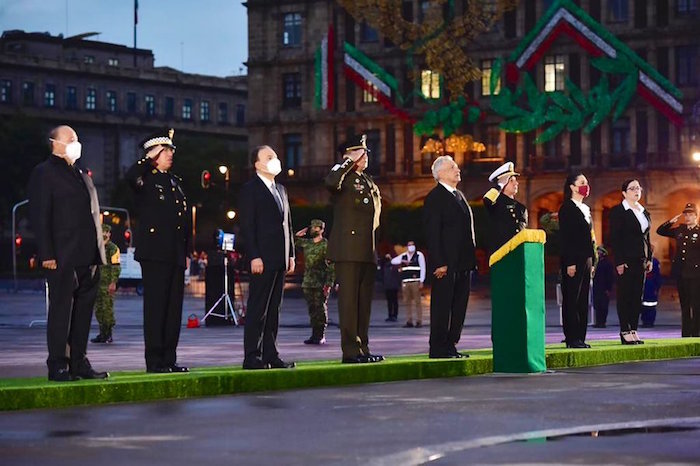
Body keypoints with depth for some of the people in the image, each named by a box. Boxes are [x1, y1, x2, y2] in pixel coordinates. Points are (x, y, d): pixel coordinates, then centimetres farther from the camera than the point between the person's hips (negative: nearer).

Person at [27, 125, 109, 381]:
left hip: (88, 257, 8)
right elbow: (40, 217, -10)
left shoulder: (81, 174, 21)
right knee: (61, 310, -4)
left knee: (84, 309, 9)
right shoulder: (44, 173, -3)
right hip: (63, 259, -8)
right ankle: (58, 365, 0)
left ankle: (79, 362, 15)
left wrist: (98, 252, 15)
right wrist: (47, 254, -17)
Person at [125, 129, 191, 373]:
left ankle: (169, 359, 12)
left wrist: (186, 251, 17)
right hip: (155, 253, -7)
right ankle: (154, 360, -2)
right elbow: (130, 176, -28)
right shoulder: (146, 179, -2)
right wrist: (150, 158, -16)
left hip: (176, 255, 7)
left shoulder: (175, 181, 20)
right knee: (155, 306, -5)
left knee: (174, 307, 7)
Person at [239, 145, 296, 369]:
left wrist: (291, 255, 14)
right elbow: (247, 226, -10)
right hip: (262, 259, -7)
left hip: (280, 259, 8)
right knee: (258, 309, -7)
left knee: (273, 309, 10)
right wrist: (254, 256, -17)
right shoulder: (250, 189, -5)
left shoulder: (281, 190, 18)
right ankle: (252, 357, -6)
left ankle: (270, 354, 13)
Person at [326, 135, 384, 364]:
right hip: (348, 250, -8)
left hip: (367, 250, 8)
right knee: (349, 300, -7)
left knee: (364, 302, 10)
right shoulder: (343, 176, -4)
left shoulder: (369, 182, 20)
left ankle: (362, 349, 15)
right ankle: (351, 351, -7)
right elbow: (331, 182, -30)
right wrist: (350, 161, -17)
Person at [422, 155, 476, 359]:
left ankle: (451, 346, 15)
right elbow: (432, 233, -14)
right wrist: (439, 263, -20)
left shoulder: (459, 196, 19)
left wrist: (471, 259, 15)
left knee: (459, 307, 9)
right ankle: (438, 348, -1)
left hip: (463, 264, 9)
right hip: (446, 265, -9)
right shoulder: (435, 198, -8)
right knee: (442, 306, -4)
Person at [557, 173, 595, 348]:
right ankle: (572, 338, -4)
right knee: (571, 299, -5)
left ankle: (580, 338, 11)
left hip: (586, 260, 8)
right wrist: (570, 263, -18)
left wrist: (592, 261, 15)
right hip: (573, 261, -8)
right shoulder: (566, 209, -7)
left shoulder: (585, 209, 18)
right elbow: (565, 238, -13)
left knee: (583, 301, 8)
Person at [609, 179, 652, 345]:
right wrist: (619, 262, -16)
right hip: (626, 260, -7)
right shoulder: (618, 211, -5)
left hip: (640, 260, 7)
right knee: (625, 295, -4)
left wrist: (649, 258, 10)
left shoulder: (644, 212, 16)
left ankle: (633, 330, 10)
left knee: (637, 296, 6)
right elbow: (614, 238, -10)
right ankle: (625, 332, -2)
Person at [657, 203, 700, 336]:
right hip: (681, 273, 5)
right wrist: (671, 222, 6)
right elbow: (660, 231, 17)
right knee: (684, 305, 10)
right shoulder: (679, 230, 11)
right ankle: (685, 334, 14)